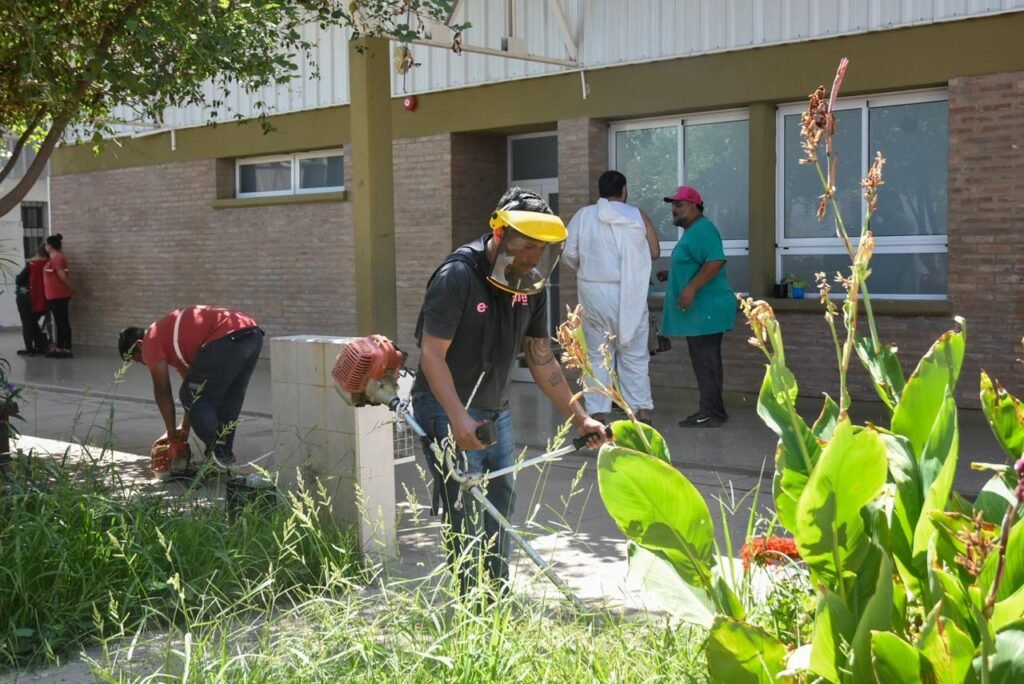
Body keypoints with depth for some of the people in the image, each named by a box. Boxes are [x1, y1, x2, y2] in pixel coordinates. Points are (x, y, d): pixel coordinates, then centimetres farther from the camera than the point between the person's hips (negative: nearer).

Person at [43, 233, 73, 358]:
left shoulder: (56, 258, -16)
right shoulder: (55, 257, 16)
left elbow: (62, 276, -20)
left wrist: (70, 288, -8)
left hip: (59, 296, -10)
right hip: (56, 295, 10)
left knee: (63, 322, -8)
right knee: (59, 322, 13)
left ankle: (67, 350, -7)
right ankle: (59, 348, 19)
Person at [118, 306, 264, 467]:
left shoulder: (151, 341, 10)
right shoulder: (174, 340, 35)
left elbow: (162, 391, 9)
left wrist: (172, 432, 18)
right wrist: (184, 428, 36)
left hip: (227, 338, -10)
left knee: (191, 397, 5)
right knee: (229, 399, 23)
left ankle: (216, 453, 3)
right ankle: (225, 452, 24)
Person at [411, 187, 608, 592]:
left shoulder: (531, 285, 3)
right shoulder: (457, 277, -19)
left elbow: (541, 359, 10)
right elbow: (432, 354, -21)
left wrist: (579, 418, 6)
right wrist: (459, 419, -31)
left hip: (496, 413, 7)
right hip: (447, 410, -7)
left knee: (499, 512, 9)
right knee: (465, 518, -8)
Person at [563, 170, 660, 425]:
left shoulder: (583, 216, 1)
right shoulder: (638, 216, 0)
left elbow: (569, 254, -2)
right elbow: (654, 253, 5)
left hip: (593, 292, 1)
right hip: (629, 294, -1)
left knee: (597, 355, 8)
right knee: (634, 354, 6)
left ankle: (597, 412, 5)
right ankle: (642, 410, 5)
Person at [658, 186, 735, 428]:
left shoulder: (702, 229, -14)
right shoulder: (692, 231, 20)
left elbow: (716, 261, -26)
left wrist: (691, 287, -30)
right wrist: (671, 274, 19)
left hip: (706, 308, -11)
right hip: (700, 309, 11)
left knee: (706, 362, -8)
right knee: (705, 361, 13)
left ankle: (711, 413, -5)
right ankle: (713, 410, 18)